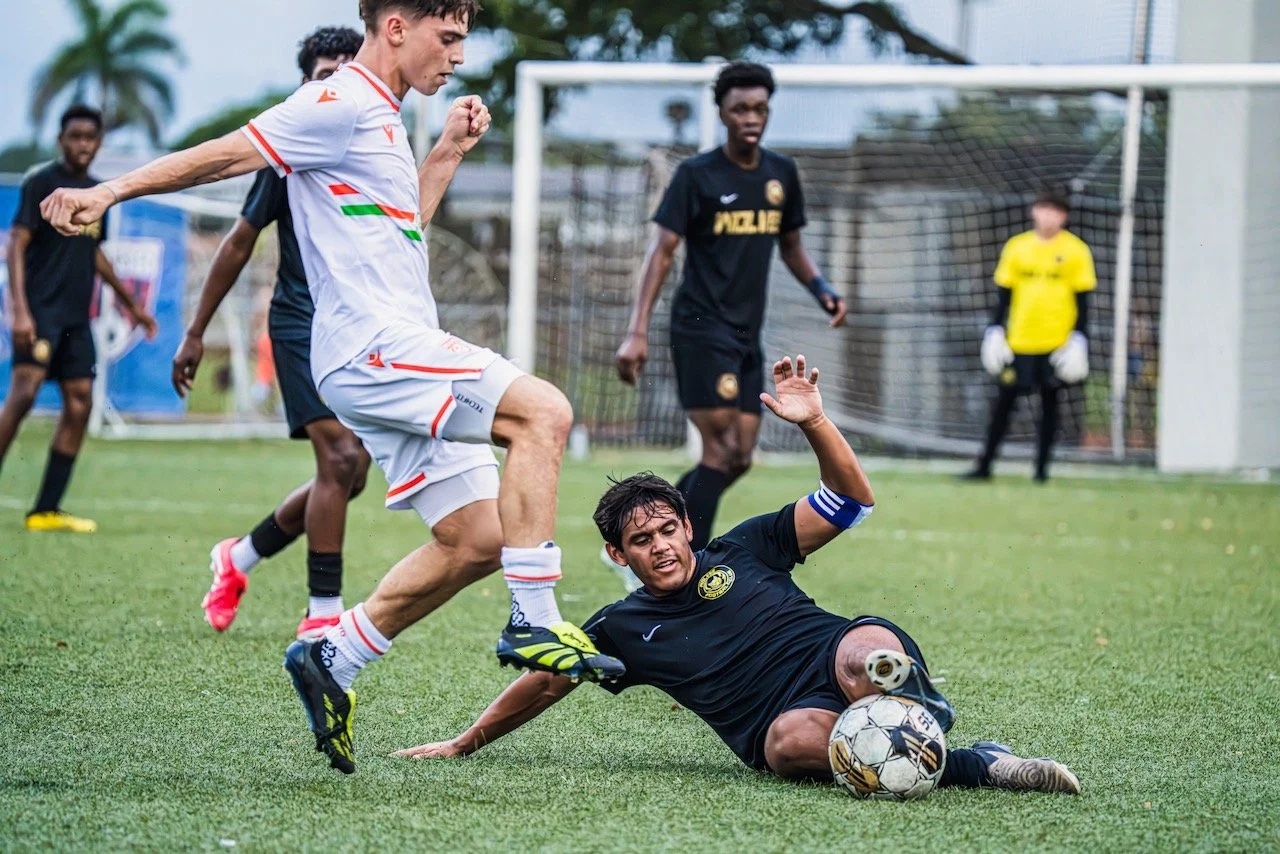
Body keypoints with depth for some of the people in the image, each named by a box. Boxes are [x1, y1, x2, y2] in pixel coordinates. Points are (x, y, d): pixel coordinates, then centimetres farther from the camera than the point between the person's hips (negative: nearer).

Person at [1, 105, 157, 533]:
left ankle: (46, 510, 6)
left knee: (79, 405, 2)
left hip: (77, 317, 7)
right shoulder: (41, 184, -5)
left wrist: (130, 303, 33)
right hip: (42, 311, -7)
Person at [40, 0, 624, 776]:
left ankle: (334, 660, 14)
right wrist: (112, 191, -15)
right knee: (543, 412, -23)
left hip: (398, 352, 10)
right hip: (373, 344, -10)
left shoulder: (382, 119, 23)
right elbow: (228, 154, -10)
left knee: (477, 540, 6)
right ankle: (534, 622, -24)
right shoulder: (341, 105, -7)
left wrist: (449, 152, 25)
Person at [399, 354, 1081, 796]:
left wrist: (814, 423, -1)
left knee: (864, 648, -37)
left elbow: (851, 500, 14)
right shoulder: (623, 629, 22)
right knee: (792, 743, -39)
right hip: (785, 718, -1)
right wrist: (465, 743, 37)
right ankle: (974, 767, -45)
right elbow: (545, 682, 32)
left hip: (839, 659, 1)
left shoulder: (744, 550, 18)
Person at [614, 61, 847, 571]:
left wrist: (821, 289, 2)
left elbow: (790, 247, 23)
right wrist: (637, 333, -18)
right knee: (723, 451, -14)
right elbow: (661, 252, -9)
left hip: (747, 334, 7)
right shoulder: (697, 175, -7)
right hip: (702, 329, -7)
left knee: (738, 459, 5)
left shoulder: (781, 175, 10)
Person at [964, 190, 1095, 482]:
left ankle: (1041, 467, 11)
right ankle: (984, 466, 10)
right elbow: (1004, 294, 9)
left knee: (1049, 403, 3)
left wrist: (1078, 340, -6)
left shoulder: (1076, 251, 0)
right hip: (1018, 341, 2)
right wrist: (995, 332, 3)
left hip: (1057, 342, -2)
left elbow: (1081, 299, 1)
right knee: (1003, 403, 4)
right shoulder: (1016, 247, 6)